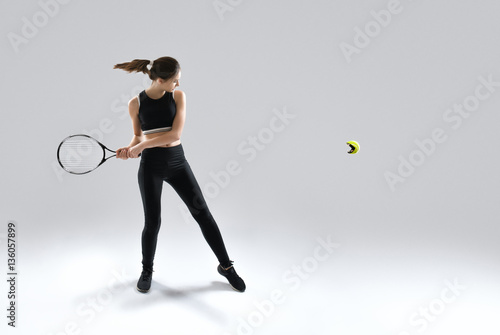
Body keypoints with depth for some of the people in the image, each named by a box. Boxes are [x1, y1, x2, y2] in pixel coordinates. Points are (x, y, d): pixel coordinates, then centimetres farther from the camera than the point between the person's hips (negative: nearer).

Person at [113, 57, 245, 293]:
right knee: (152, 222, 2)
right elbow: (138, 135, 12)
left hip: (177, 161, 1)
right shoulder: (136, 103, -2)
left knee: (202, 213, 1)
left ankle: (225, 265, 16)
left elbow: (176, 133, -13)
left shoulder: (178, 96, -3)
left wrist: (142, 146, -17)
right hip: (151, 165, -1)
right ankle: (147, 270, 30)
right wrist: (129, 149, -9)